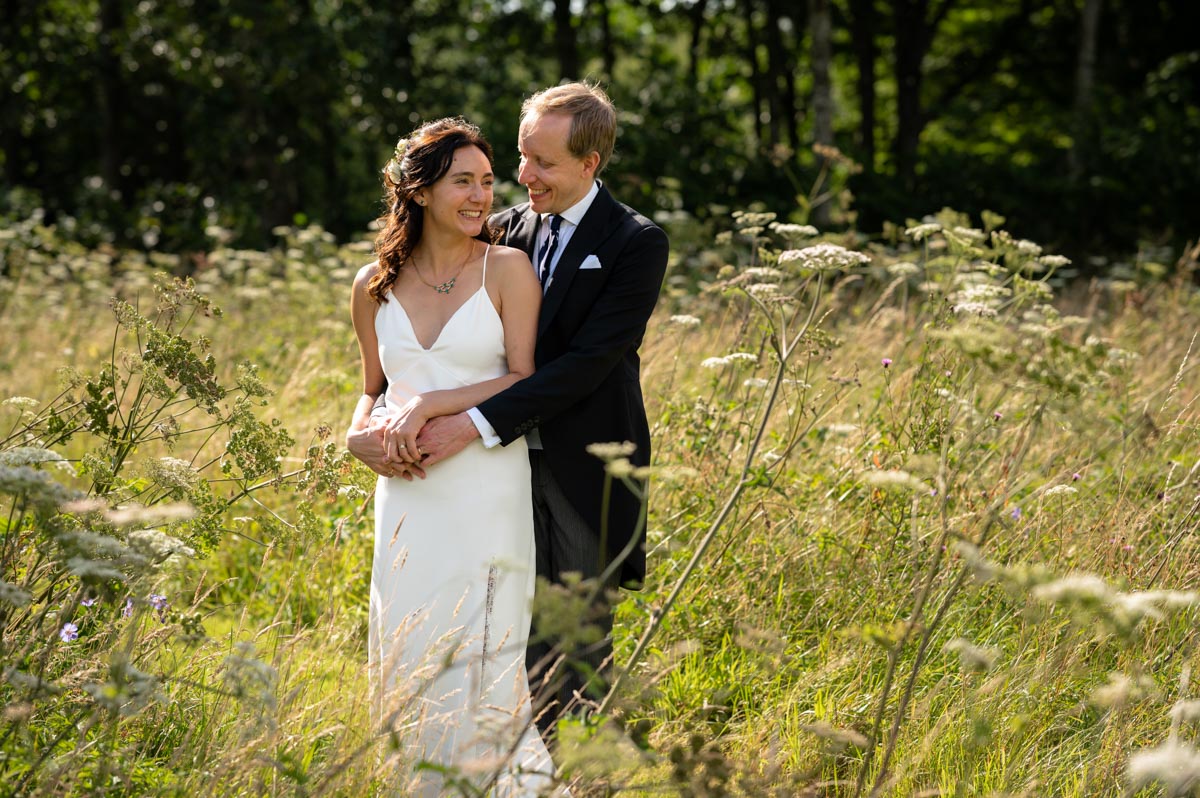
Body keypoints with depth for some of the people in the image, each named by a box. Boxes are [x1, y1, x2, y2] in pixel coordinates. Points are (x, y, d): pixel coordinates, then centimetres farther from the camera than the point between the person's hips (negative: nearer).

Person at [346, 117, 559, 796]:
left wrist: (431, 405, -14)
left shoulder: (507, 269, -1)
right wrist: (364, 432, -1)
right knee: (407, 658, 5)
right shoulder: (376, 287, 10)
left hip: (487, 491, -4)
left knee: (477, 656, -7)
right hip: (409, 495, 4)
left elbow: (524, 380, -6)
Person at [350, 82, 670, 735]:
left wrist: (476, 424, -26)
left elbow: (587, 362, -20)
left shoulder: (635, 244, -10)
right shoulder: (505, 230, 6)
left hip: (584, 472, -4)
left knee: (582, 649, 6)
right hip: (510, 463, 4)